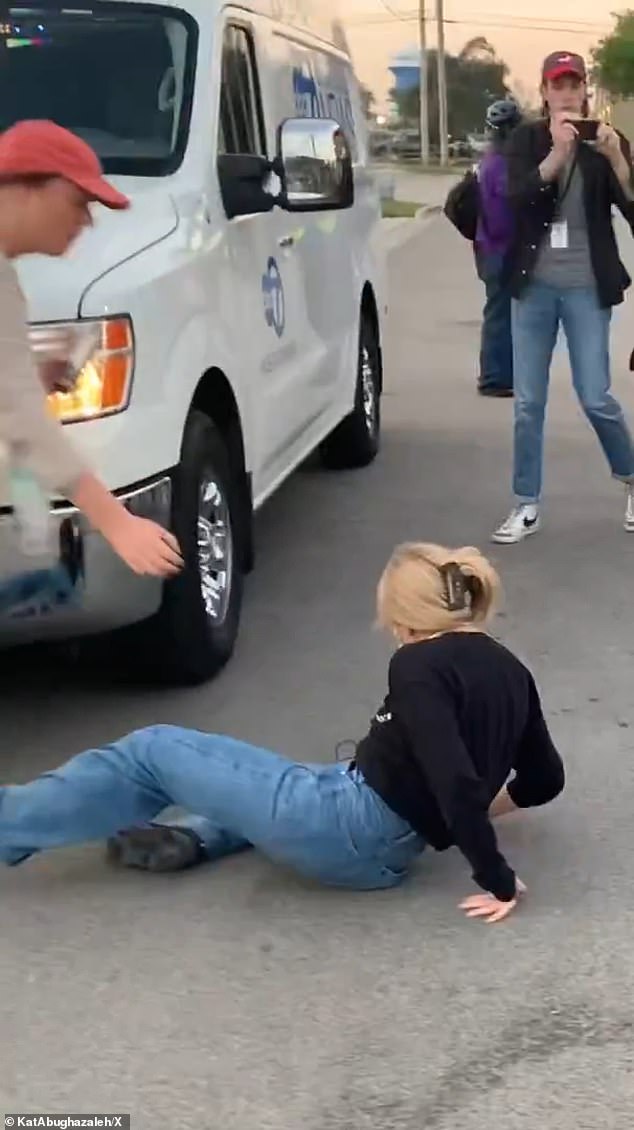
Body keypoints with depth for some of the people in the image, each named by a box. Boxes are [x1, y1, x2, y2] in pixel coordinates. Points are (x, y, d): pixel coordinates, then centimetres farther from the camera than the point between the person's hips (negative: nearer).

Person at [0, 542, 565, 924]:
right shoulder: (510, 671, 6)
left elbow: (455, 783, -29)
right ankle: (195, 838, 14)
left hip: (350, 829, -8)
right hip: (387, 851, 9)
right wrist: (492, 803, 29)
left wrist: (498, 880, -22)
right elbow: (547, 779, 14)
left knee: (155, 752, 2)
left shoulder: (419, 667, -18)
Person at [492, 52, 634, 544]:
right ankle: (527, 507, 14)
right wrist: (558, 152, -28)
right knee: (528, 402, 4)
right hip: (534, 285, 2)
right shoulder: (527, 139, 2)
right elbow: (517, 198, -16)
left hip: (586, 288, -1)